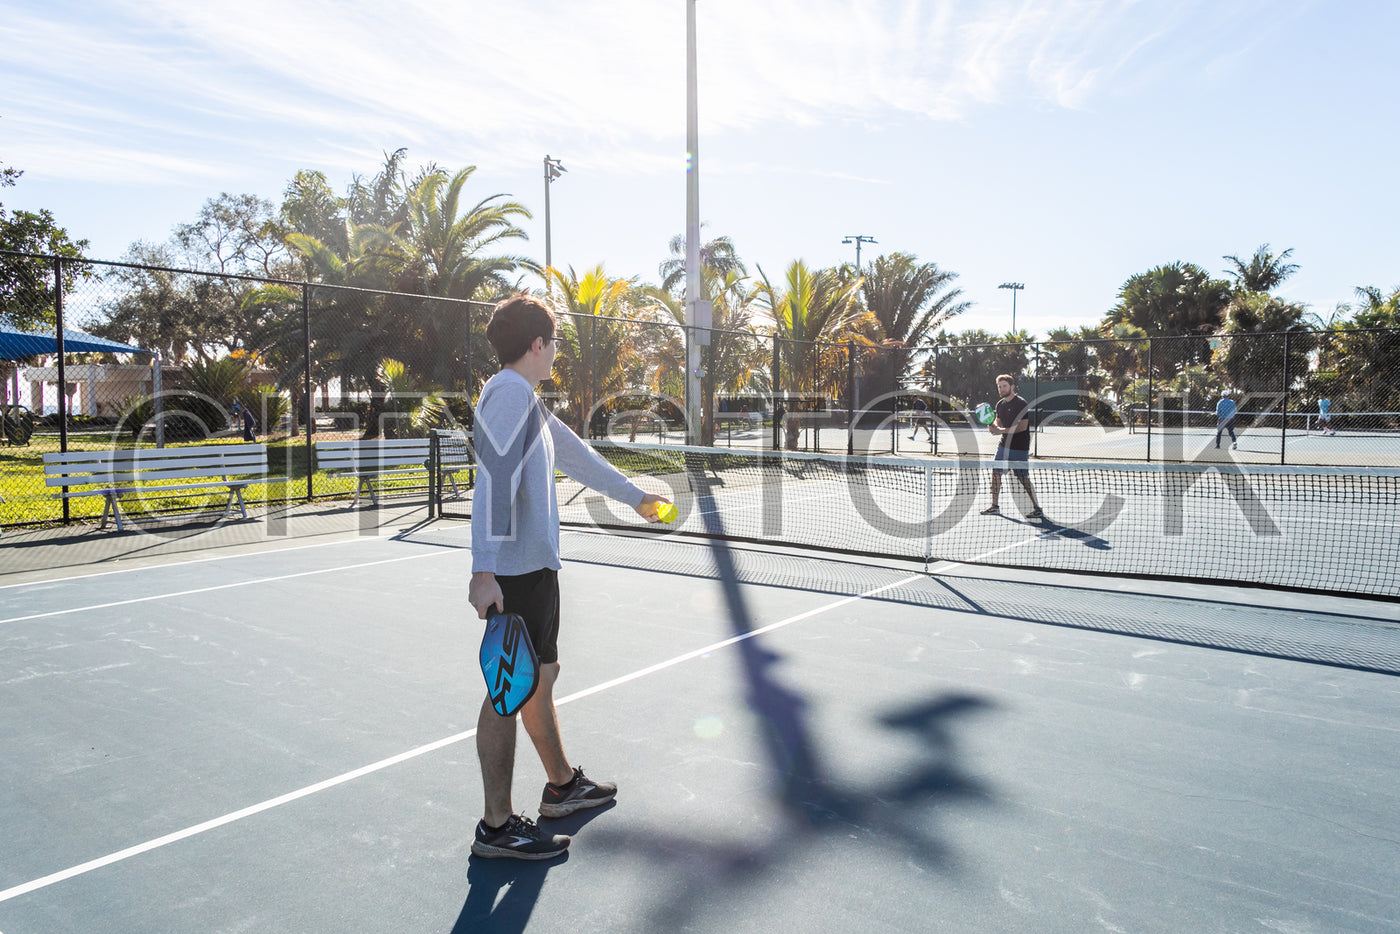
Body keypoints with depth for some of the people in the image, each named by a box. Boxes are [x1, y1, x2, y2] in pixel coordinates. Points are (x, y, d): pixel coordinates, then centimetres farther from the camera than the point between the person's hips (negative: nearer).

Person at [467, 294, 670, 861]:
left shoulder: (525, 400, 18)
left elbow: (575, 455, 28)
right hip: (515, 571, -10)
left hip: (535, 565, 10)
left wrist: (635, 497, 37)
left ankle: (563, 785, 35)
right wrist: (484, 571, -30)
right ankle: (497, 826, 10)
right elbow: (494, 482, -24)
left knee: (540, 675, 19)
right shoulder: (509, 393, -14)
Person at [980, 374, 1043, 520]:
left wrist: (1002, 431, -22)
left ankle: (1037, 509, 6)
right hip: (1004, 445, 8)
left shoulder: (1021, 403, -14)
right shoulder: (1000, 404, 9)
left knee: (1023, 478, -4)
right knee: (996, 473, 4)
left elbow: (1023, 426, -20)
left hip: (1020, 448, -7)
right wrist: (993, 425, -3)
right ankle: (994, 506, 13)